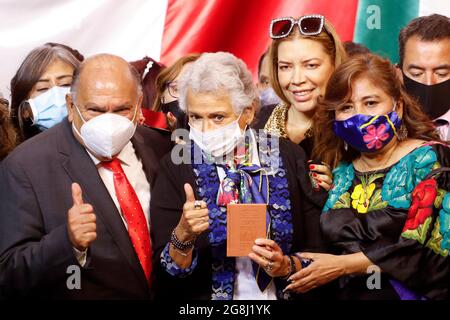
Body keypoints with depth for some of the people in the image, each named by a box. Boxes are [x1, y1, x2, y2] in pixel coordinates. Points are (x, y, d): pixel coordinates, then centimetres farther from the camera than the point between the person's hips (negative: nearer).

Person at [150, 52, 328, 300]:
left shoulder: (289, 157, -1)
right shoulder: (175, 166, -4)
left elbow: (318, 249, 4)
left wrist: (287, 266, -13)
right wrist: (182, 235, -23)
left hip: (281, 293, 1)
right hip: (204, 295, -1)